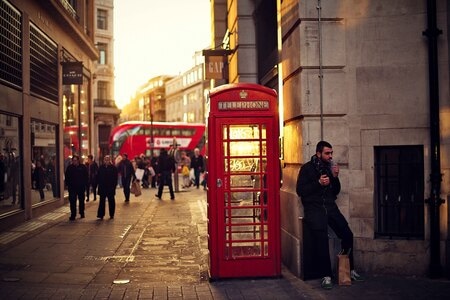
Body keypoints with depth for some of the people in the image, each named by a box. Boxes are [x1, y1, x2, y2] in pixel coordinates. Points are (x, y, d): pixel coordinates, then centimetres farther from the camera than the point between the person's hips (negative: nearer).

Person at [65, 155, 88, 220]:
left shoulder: (83, 167, -2)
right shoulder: (69, 167, 0)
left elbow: (86, 177, 1)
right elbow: (66, 177, 5)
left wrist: (85, 184, -6)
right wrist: (68, 184, -4)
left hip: (81, 187, 0)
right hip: (72, 187, 0)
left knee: (81, 201, 13)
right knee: (72, 202, -4)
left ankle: (82, 213, 26)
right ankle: (73, 215, -1)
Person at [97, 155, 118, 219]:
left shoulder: (113, 168, -3)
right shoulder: (101, 168, 4)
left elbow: (116, 178, -4)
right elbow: (98, 177, 6)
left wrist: (114, 186, -10)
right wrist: (100, 184, -2)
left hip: (110, 187, -2)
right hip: (102, 187, 2)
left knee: (111, 201, 8)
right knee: (102, 201, 2)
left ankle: (111, 214, 17)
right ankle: (101, 215, 3)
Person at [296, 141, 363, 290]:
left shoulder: (330, 167, 14)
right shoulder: (307, 168, -1)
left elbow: (336, 191, 17)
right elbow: (300, 191, -7)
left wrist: (335, 177, 0)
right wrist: (318, 183, -14)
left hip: (330, 206, 5)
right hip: (314, 208, -5)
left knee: (347, 234, -5)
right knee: (321, 239, -20)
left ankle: (350, 269, 13)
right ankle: (326, 276, -11)